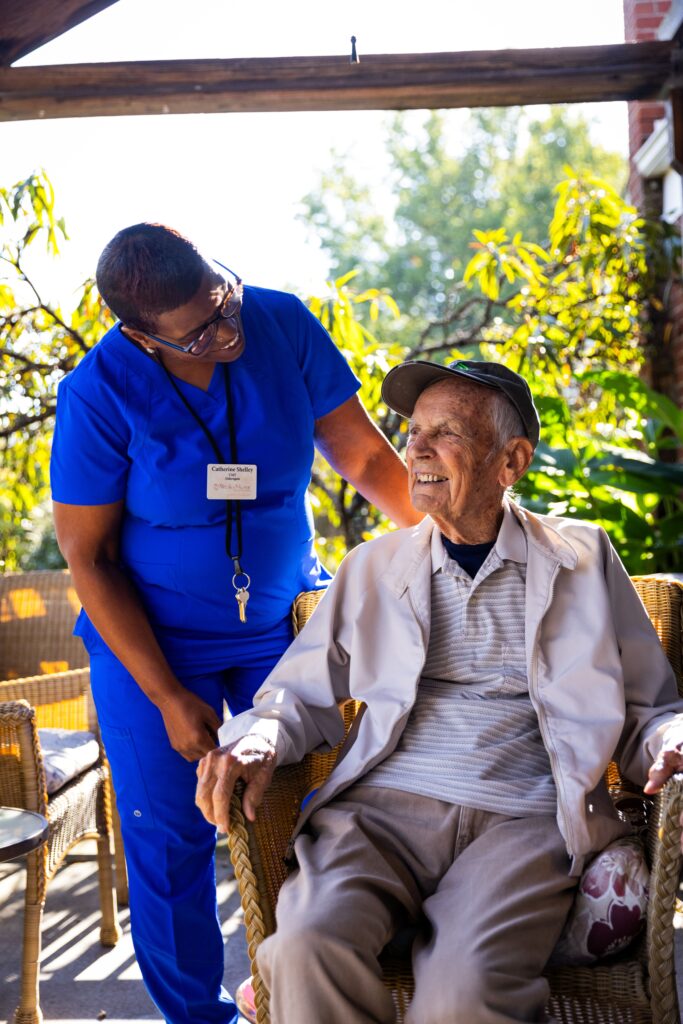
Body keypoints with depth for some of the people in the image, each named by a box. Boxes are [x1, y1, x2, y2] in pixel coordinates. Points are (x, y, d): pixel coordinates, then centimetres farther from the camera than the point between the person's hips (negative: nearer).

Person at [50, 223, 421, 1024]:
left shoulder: (282, 324, -13)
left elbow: (363, 453, -5)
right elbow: (86, 555, -13)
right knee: (170, 838, 6)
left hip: (283, 621, 2)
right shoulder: (98, 394, -20)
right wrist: (168, 698, -14)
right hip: (151, 638, -2)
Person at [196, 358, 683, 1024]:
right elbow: (302, 696, 19)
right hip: (385, 804, 2)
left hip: (521, 819, -1)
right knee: (306, 947, -30)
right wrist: (261, 738, -4)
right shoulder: (373, 567, 18)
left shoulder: (584, 557, 14)